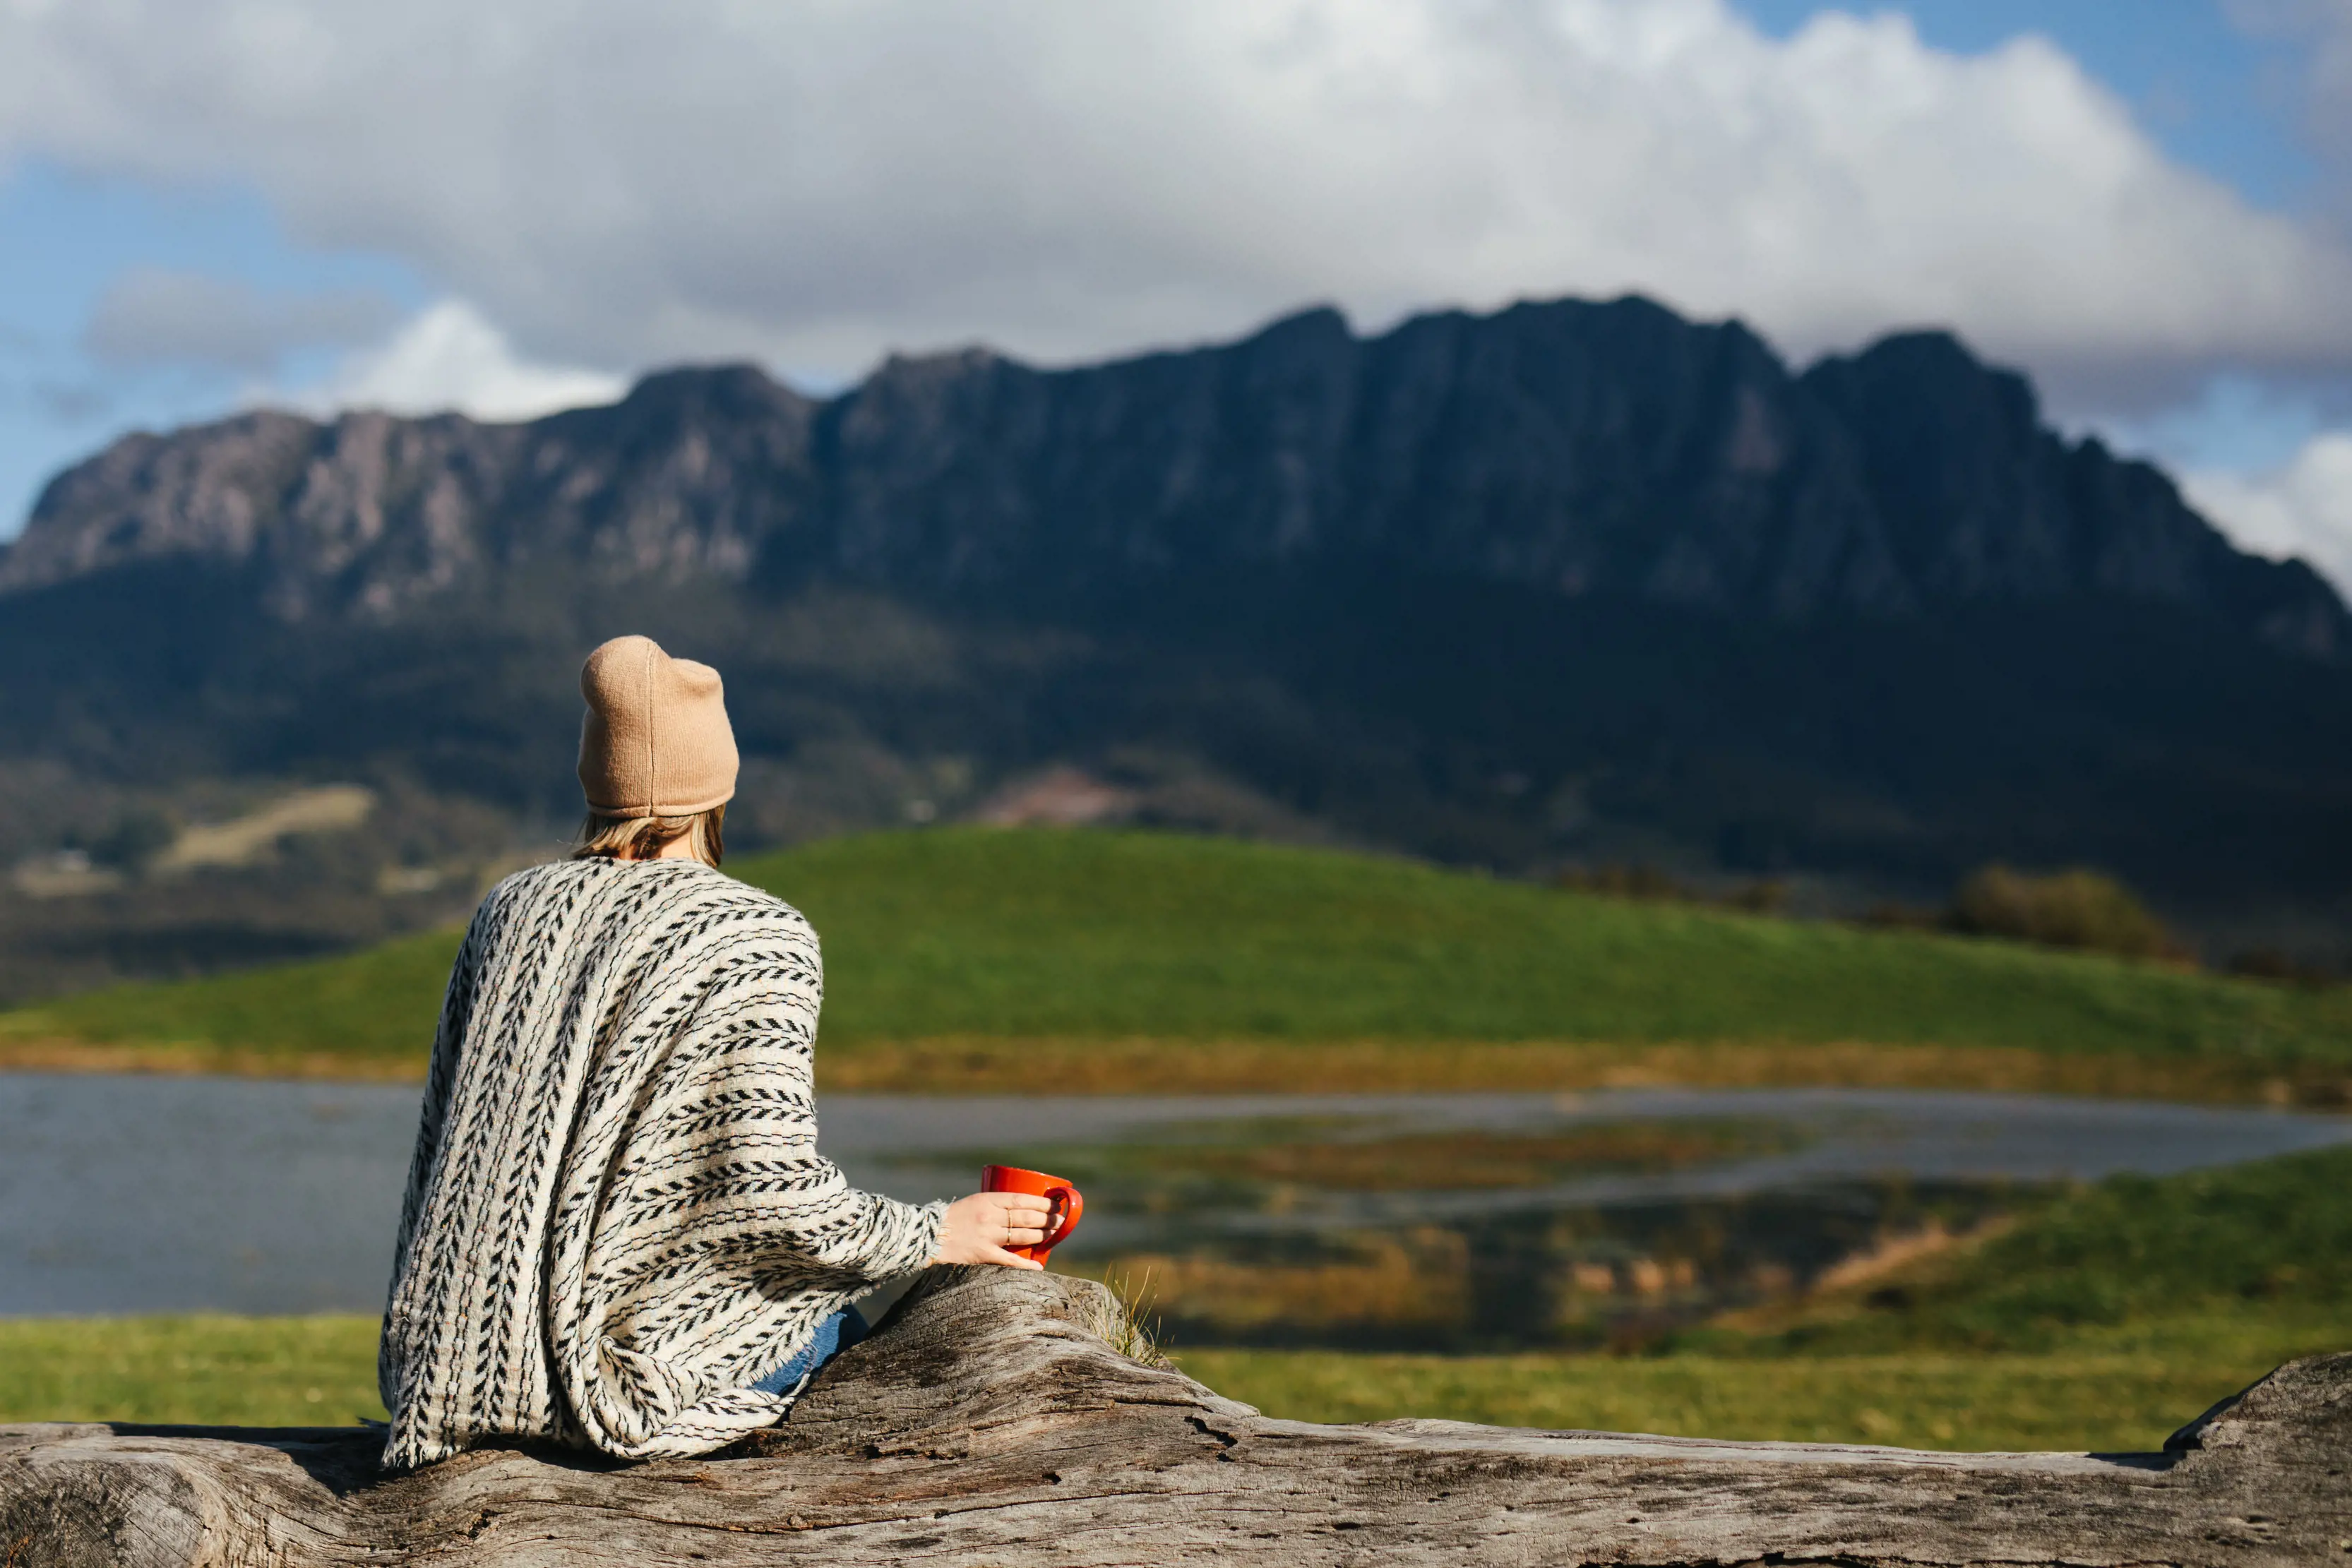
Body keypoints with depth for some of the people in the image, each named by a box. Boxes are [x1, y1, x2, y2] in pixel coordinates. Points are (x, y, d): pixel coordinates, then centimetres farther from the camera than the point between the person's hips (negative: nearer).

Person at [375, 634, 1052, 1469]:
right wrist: (937, 1233, 0)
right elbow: (771, 1188, -17)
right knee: (844, 1315, 24)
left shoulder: (511, 908, 7)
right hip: (631, 1361, -6)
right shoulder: (760, 940, -10)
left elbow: (443, 1145, 12)